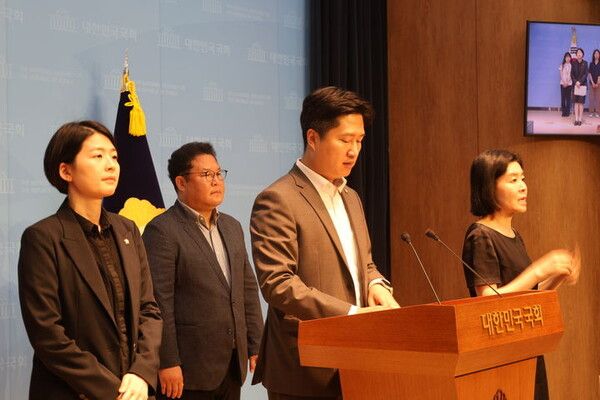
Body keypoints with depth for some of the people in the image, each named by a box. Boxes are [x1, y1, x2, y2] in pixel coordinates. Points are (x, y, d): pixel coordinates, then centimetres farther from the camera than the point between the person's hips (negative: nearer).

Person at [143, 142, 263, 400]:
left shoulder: (232, 227, 16)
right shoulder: (162, 230, -8)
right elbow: (159, 302, -13)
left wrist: (255, 346, 12)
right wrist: (168, 363, -16)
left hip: (233, 366, 7)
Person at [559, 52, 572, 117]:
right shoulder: (562, 65, 7)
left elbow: (571, 75, -4)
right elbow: (561, 74, 2)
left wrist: (567, 83, -12)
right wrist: (564, 82, -10)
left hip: (569, 84, -1)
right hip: (563, 83, 1)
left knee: (568, 98, -1)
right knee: (563, 97, -2)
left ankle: (568, 112, 1)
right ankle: (563, 112, 1)